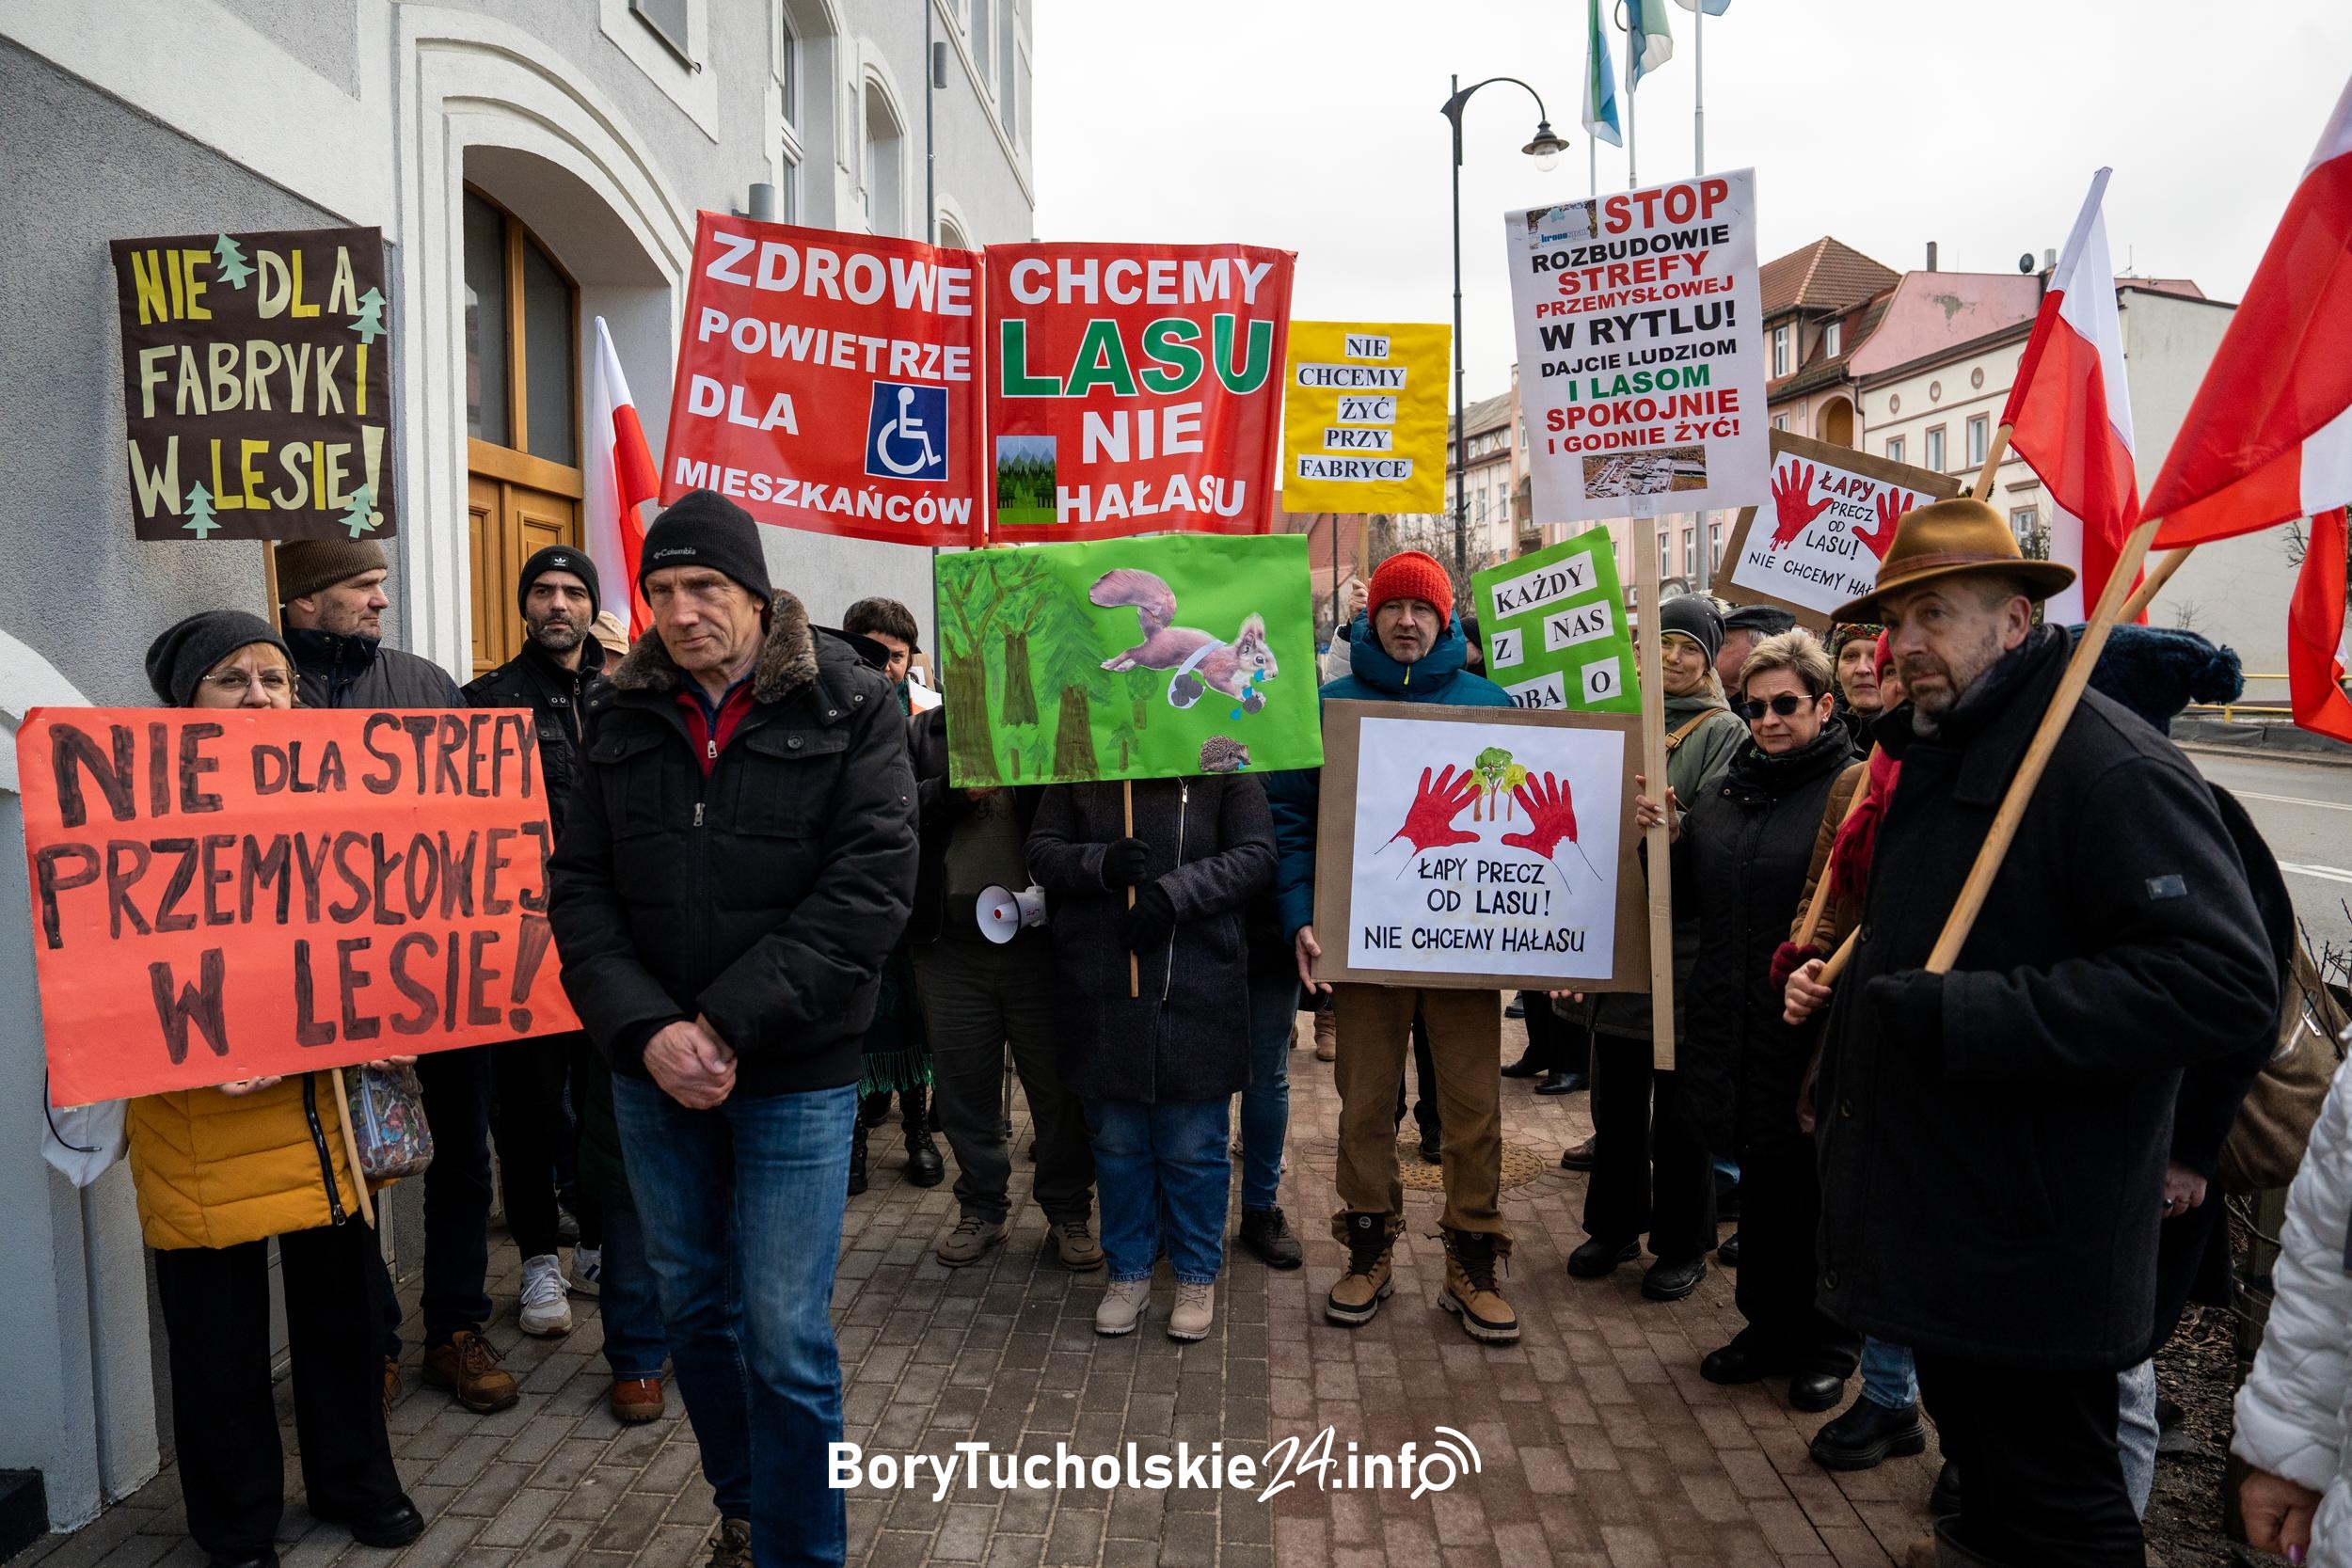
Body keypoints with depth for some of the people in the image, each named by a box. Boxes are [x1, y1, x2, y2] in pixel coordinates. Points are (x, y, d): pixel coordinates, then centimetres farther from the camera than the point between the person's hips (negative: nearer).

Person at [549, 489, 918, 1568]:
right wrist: (644, 1031, -14)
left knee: (786, 1335, 0)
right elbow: (580, 887, 1)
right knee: (692, 1304, 18)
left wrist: (731, 1023, -18)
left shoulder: (847, 704, -7)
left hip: (795, 1073, -4)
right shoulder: (621, 716, 4)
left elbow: (871, 883, -15)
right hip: (653, 1072, 4)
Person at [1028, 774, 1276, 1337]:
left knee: (1193, 1145, 7)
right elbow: (1041, 851, 5)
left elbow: (1255, 856, -6)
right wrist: (1101, 864, -15)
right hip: (1101, 989, 2)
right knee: (1117, 1142, 13)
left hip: (1196, 991, -2)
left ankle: (1197, 1275, 25)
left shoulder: (1223, 768, 0)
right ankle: (1128, 1271, 29)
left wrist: (1173, 893, -19)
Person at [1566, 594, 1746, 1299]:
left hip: (1684, 936, -5)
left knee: (1676, 1101, 4)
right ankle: (1615, 1225, 28)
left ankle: (1682, 1245, 20)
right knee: (1615, 1091, 13)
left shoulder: (1724, 733, -3)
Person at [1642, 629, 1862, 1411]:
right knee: (1758, 1182, 17)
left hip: (1812, 1030, -6)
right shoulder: (1729, 791, 11)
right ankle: (1769, 1325, 33)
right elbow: (1690, 896, 17)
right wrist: (1668, 836, 0)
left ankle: (1827, 1345, 26)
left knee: (1816, 1187, 8)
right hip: (1735, 1022, 6)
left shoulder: (1851, 789, -10)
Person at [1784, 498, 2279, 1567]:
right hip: (1930, 1217, 9)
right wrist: (1842, 979, 12)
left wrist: (1964, 1017, -30)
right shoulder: (1934, 757, 12)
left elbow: (2220, 979, -30)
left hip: (2033, 1250, -9)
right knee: (1981, 1478, 26)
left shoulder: (2109, 765, -19)